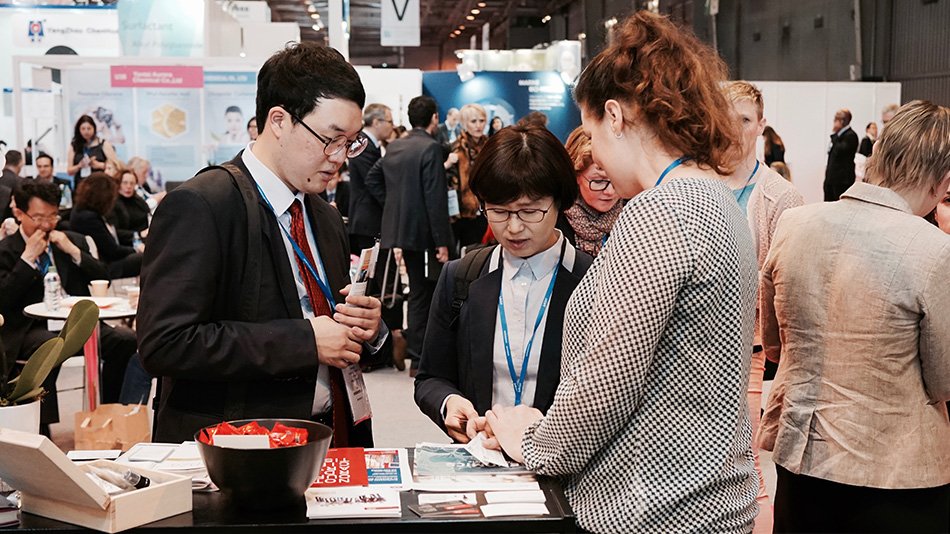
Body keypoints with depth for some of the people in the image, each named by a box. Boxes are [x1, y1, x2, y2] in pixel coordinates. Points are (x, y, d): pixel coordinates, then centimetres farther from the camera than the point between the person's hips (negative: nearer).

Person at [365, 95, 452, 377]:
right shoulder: (431, 148, -15)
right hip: (423, 232, -8)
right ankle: (418, 359, 4)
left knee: (418, 291, 18)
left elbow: (372, 179, 15)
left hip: (401, 227, 8)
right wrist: (442, 242, -17)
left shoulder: (394, 147, 8)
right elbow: (435, 198, -19)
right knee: (422, 293, 0)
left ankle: (416, 351, 25)